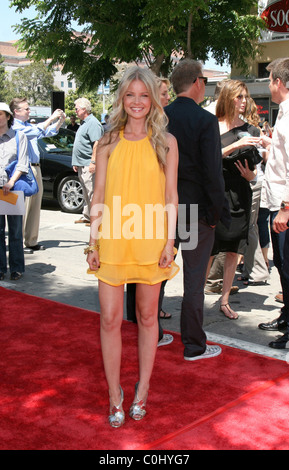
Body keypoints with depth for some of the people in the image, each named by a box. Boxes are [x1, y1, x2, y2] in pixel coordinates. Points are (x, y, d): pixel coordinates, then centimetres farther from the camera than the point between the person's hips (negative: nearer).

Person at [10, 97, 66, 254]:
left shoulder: (28, 125, 20)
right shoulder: (15, 127, -9)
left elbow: (48, 132, 25)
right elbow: (36, 131, -21)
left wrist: (60, 120, 10)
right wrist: (51, 118, -17)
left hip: (35, 169, 9)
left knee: (35, 207, 10)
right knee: (23, 207, -8)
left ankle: (31, 241, 17)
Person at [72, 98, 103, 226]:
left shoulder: (93, 123, -12)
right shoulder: (84, 123, 20)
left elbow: (97, 143, -21)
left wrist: (93, 162, -27)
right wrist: (76, 163, 24)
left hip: (88, 164, -10)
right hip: (82, 165, 10)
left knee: (92, 192, -8)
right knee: (86, 192, 15)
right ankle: (86, 216, 22)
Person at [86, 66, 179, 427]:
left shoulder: (166, 142, 3)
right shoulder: (108, 143, 5)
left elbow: (171, 196, 3)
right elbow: (98, 197, 5)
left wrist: (170, 241, -4)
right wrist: (93, 242, 0)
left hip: (151, 241, -1)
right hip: (112, 241, 1)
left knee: (147, 316, 11)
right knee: (109, 319, 2)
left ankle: (142, 389, 28)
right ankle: (114, 394, 19)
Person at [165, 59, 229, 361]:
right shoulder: (205, 120, -13)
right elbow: (212, 171, -15)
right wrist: (217, 211, -6)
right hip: (196, 209, -5)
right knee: (194, 279, 4)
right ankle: (193, 345, 14)